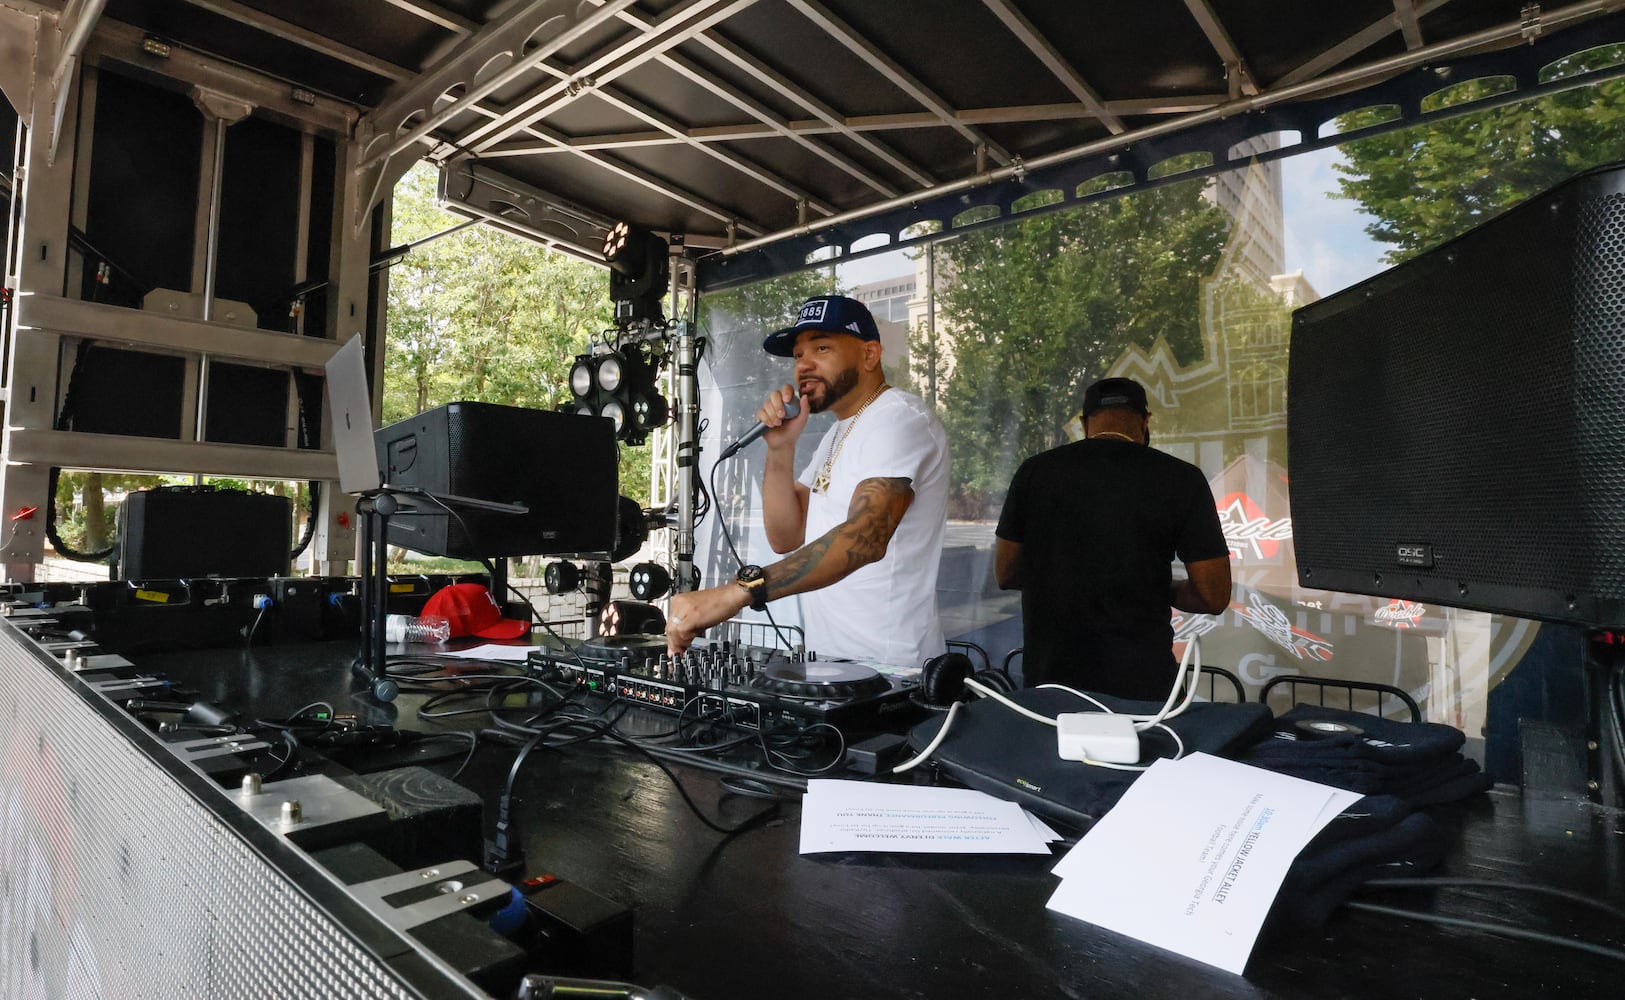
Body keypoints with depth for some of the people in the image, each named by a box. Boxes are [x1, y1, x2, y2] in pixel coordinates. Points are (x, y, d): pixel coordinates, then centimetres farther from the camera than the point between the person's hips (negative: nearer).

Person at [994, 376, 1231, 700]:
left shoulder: (1035, 470, -2)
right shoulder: (1180, 478, -8)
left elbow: (1005, 573, 4)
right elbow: (1214, 596, -6)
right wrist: (1158, 589, 11)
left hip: (1046, 677, 2)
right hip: (1139, 683, -2)